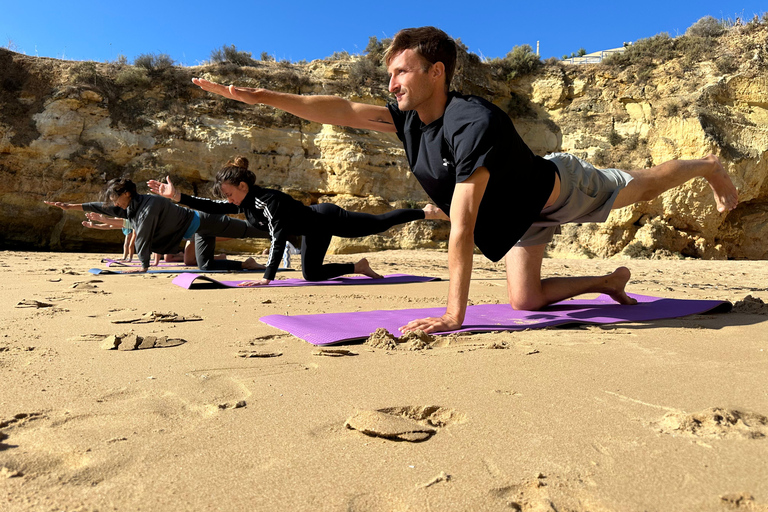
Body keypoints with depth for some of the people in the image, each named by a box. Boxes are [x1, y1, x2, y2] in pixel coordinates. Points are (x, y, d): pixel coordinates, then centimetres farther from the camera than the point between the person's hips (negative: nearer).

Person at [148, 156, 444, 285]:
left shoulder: (266, 200, -33)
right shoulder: (246, 203, -5)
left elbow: (278, 238, -40)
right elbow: (214, 209, 2)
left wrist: (267, 278, -44)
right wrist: (177, 196, -6)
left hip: (325, 219, -9)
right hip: (315, 230, 9)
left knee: (381, 223, 1)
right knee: (311, 274, 14)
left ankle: (427, 213, 18)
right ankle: (358, 268, 32)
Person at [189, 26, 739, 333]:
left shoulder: (473, 123, -39)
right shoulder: (410, 118, -15)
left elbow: (462, 224, -44)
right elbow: (342, 110, -15)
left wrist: (455, 313, -42)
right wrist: (259, 96, -18)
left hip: (560, 189, -6)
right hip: (521, 219, 6)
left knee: (636, 189, 18)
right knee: (524, 300, 2)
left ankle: (707, 167, 50)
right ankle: (609, 281, 26)